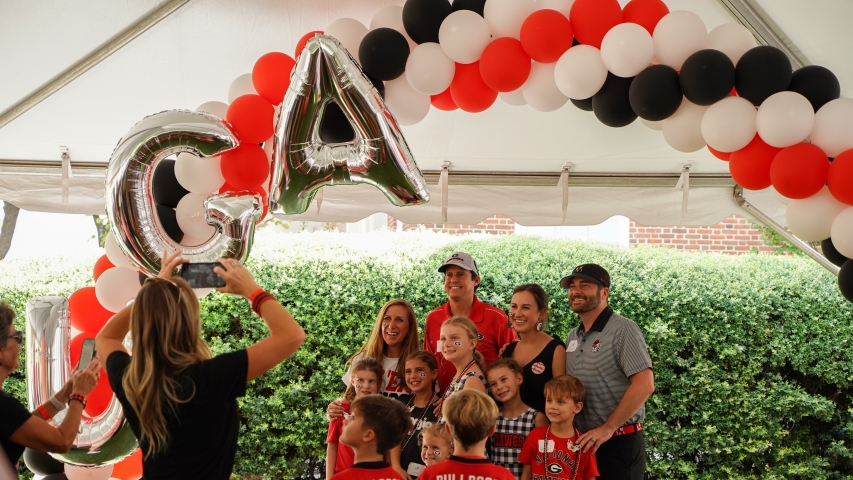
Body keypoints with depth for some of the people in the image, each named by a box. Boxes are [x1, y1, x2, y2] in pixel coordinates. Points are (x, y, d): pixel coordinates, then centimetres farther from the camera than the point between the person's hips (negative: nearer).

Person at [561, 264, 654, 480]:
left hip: (619, 443, -7)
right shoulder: (572, 337, 11)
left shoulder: (622, 330, -11)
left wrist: (607, 428, -20)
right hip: (585, 442, 7)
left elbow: (644, 385, -19)